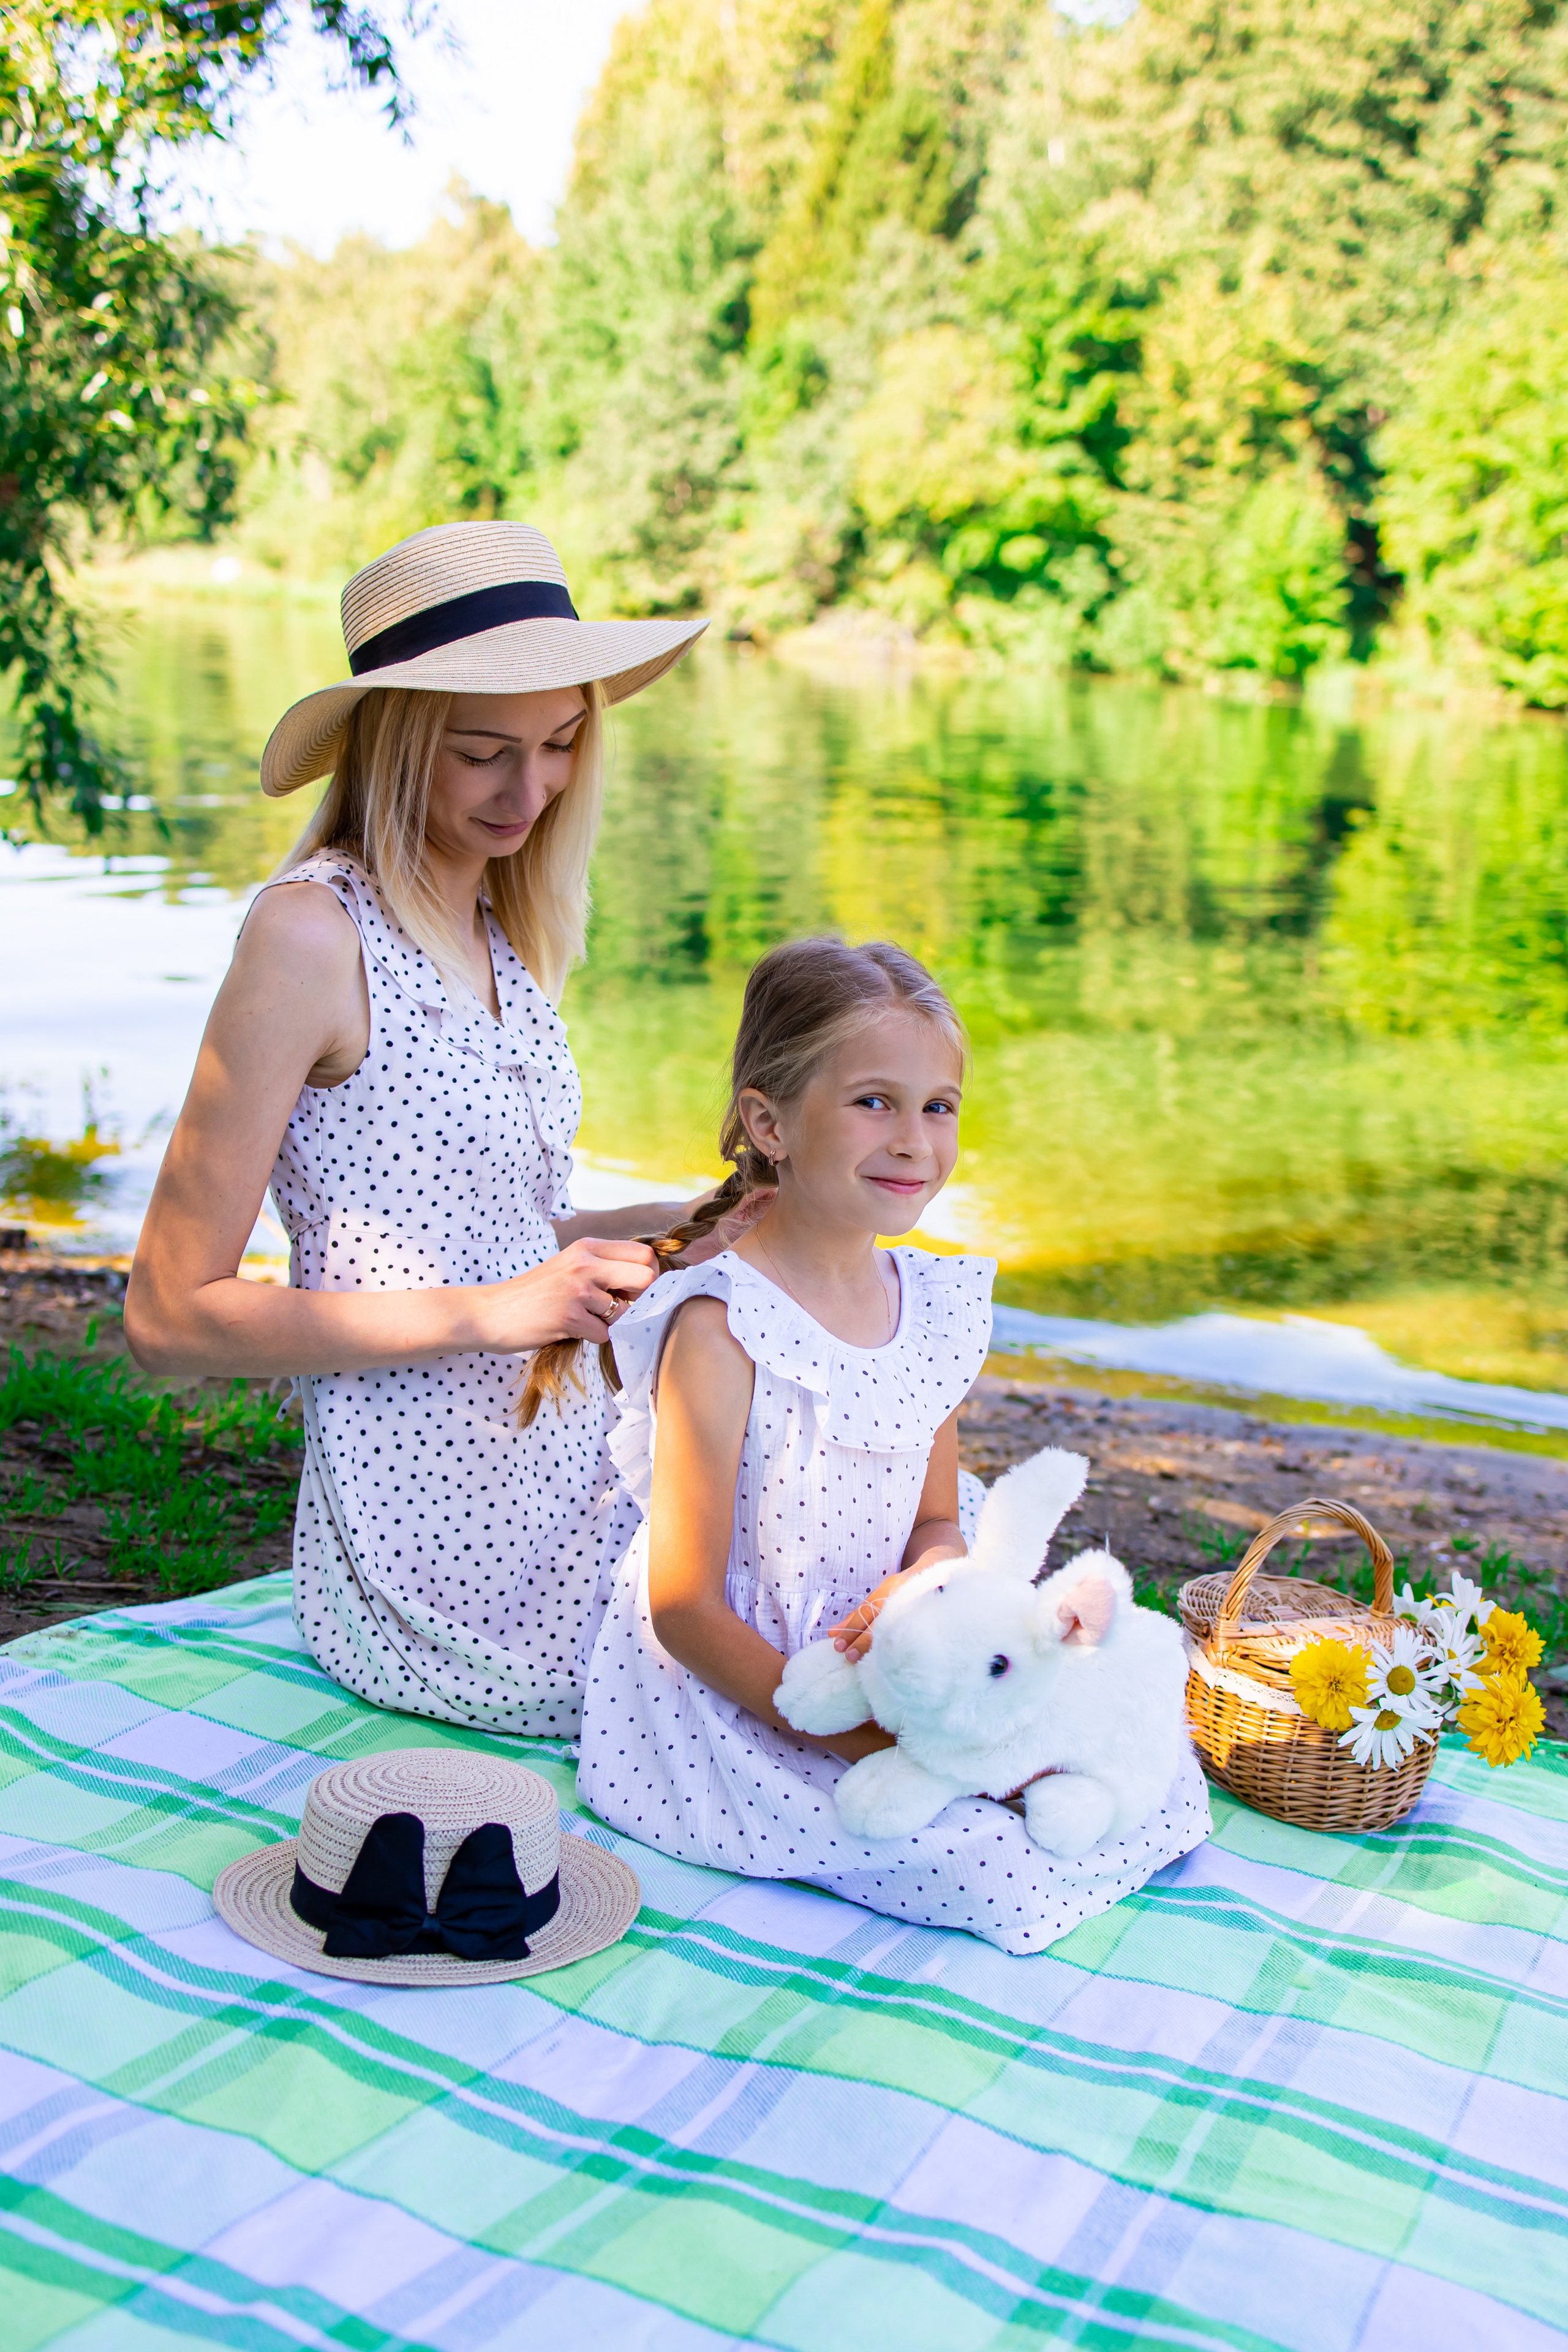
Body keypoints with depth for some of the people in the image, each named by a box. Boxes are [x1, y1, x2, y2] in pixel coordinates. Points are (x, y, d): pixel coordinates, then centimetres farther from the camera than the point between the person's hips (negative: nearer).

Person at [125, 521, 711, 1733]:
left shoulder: (496, 929, 9)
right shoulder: (311, 933, -16)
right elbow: (170, 1316, -15)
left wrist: (664, 1226, -2)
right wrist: (488, 1314, -21)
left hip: (568, 1476, 8)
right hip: (435, 1533, -8)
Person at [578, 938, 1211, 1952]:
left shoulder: (938, 1308, 1)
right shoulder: (720, 1328, -21)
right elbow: (684, 1608, -19)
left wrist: (920, 1589, -14)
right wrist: (857, 1740, -26)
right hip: (733, 1708, -6)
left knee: (1161, 1782, 1)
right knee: (988, 1870, -21)